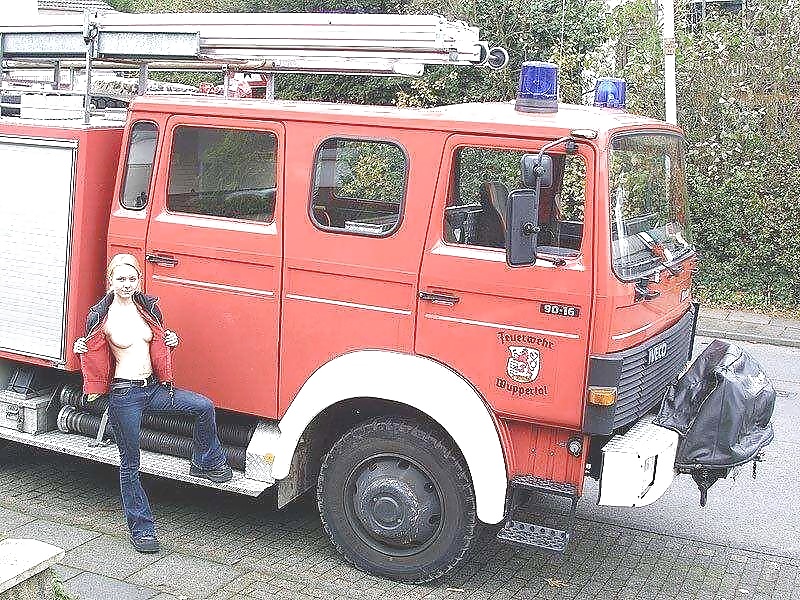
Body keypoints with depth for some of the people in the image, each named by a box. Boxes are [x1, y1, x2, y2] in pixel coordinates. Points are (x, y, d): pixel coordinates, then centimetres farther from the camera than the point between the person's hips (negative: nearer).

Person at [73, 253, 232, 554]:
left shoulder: (148, 308, 6)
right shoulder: (101, 317, -7)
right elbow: (95, 354, 4)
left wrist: (171, 340, 3)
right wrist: (80, 348, -11)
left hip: (154, 387, 4)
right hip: (124, 394, -4)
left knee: (203, 407, -17)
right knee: (130, 463, 4)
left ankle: (206, 462, 7)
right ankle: (141, 528, 15)